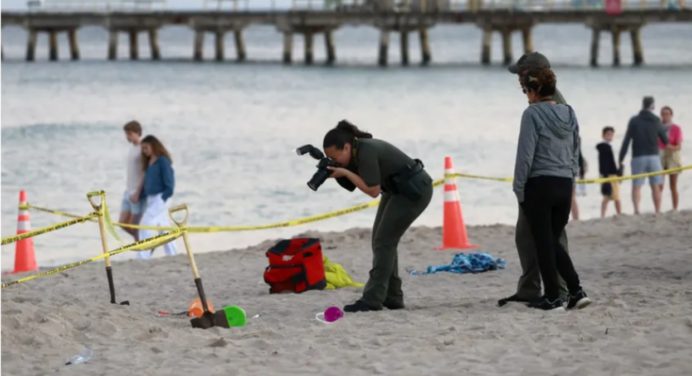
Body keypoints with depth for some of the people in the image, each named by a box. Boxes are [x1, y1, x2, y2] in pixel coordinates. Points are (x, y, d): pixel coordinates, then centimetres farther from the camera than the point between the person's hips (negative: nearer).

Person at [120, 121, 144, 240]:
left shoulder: (143, 149, -13)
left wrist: (137, 193, -21)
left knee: (133, 225, -5)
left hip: (138, 193, -9)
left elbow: (145, 173, -18)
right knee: (123, 223, 8)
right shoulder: (131, 147, 12)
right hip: (128, 191, 9)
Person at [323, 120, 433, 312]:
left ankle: (372, 300, -12)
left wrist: (345, 172, -23)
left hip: (415, 191, -10)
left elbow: (373, 190, -25)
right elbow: (353, 184, 5)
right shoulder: (356, 151, -1)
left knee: (384, 241, -12)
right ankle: (392, 298, 12)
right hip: (396, 191, 10)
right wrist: (334, 171, -12)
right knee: (380, 240, 8)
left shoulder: (366, 152, -27)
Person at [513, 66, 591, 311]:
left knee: (543, 243, 3)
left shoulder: (533, 114, -11)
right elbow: (575, 152, 15)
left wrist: (519, 188, -6)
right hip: (565, 185, 6)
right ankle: (576, 290, 4)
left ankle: (552, 297, 5)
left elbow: (525, 154, -13)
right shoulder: (569, 114, 10)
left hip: (539, 185, -6)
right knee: (554, 241, 16)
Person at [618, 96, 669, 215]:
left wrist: (620, 160, 0)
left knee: (636, 186, -2)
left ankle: (636, 209, -22)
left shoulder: (634, 120, 0)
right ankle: (658, 212, 3)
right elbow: (665, 141, 8)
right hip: (653, 156, 1)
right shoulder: (656, 121, 2)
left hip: (638, 157, -1)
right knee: (656, 186, 7)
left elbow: (626, 141, -3)